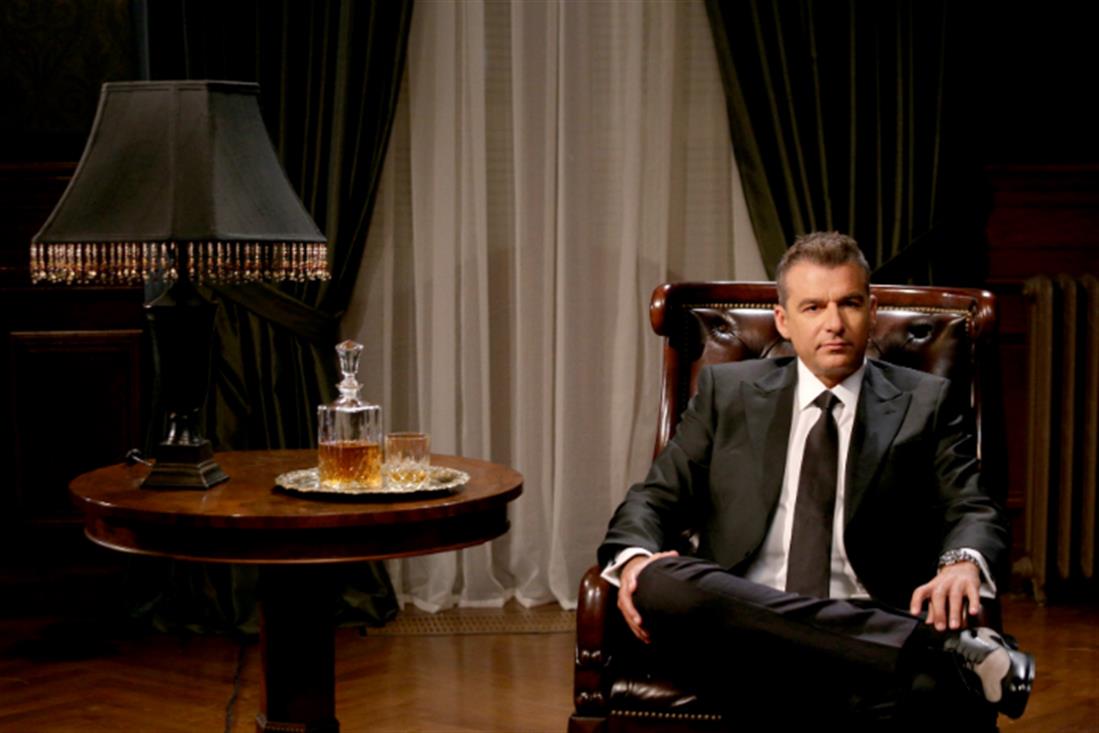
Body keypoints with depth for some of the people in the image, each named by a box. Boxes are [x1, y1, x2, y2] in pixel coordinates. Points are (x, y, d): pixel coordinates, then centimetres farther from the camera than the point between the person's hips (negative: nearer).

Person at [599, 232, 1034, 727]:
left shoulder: (924, 403, 16)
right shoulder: (726, 391, 19)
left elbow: (975, 513, 7)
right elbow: (656, 496, 16)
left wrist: (962, 562, -19)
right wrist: (634, 557, -9)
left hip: (868, 632, -4)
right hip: (742, 631, 5)